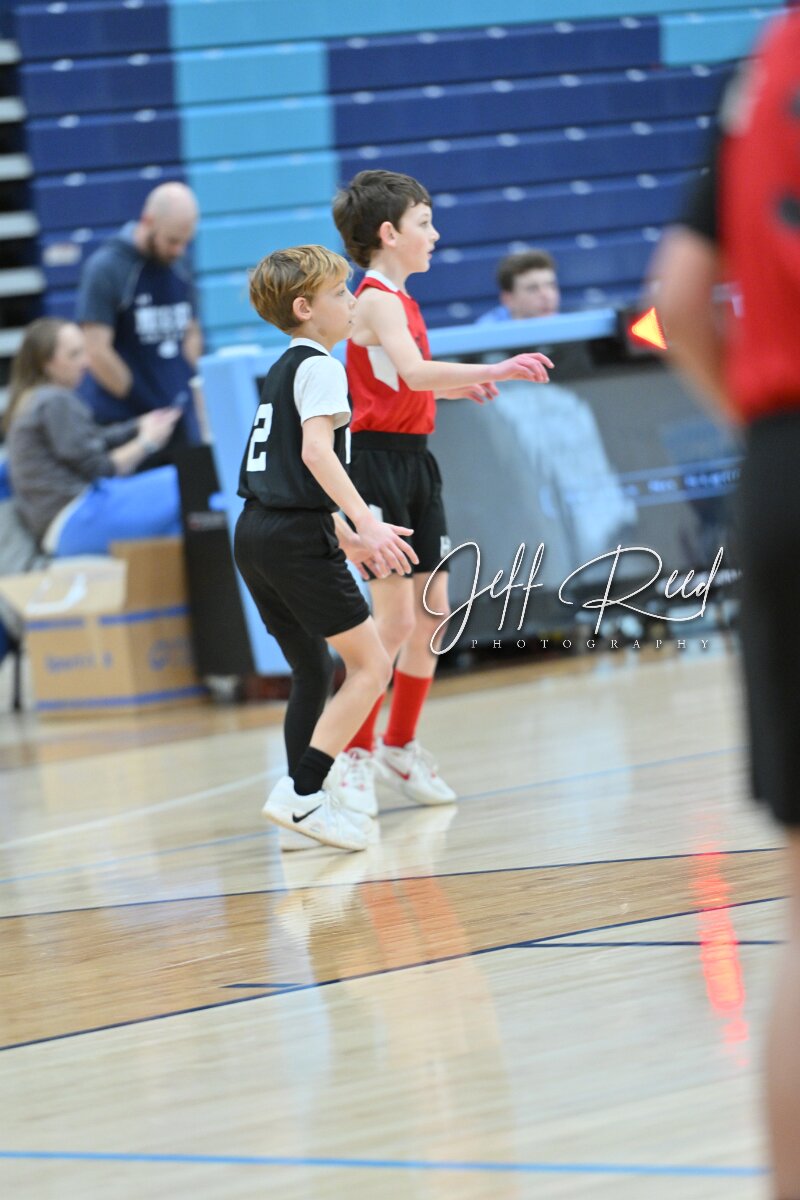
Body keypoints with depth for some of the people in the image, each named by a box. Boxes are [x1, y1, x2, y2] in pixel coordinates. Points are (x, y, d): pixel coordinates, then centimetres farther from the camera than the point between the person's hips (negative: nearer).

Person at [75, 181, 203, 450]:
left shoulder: (178, 269, 11)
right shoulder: (106, 268, -10)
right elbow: (97, 352, -14)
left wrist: (187, 390, 3)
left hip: (179, 415, 6)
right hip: (122, 420, -6)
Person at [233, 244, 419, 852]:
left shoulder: (283, 369, 21)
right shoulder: (320, 367, -8)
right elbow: (316, 451, -23)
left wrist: (347, 538, 32)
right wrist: (366, 523, -30)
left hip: (256, 530, 10)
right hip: (296, 536, -10)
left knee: (314, 669, 17)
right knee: (371, 665, -6)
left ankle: (307, 800, 19)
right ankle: (302, 796, -12)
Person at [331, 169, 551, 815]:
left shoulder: (399, 299, 16)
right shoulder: (378, 300, -14)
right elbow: (414, 373, -31)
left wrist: (461, 384, 13)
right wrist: (493, 369, -35)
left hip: (414, 460, 10)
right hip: (379, 461, -10)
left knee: (432, 614, 11)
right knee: (396, 620, -9)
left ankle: (401, 745, 23)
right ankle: (357, 755, 0)